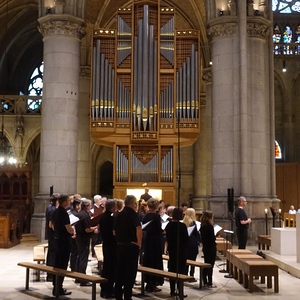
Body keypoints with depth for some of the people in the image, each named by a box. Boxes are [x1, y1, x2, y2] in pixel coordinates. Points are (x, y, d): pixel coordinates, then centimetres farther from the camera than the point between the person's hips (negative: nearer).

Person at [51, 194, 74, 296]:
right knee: (62, 265, -1)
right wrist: (73, 231, -3)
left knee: (57, 263, 15)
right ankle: (58, 289, 4)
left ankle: (55, 286, 24)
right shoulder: (64, 213, -20)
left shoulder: (55, 212, 7)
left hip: (56, 239, 9)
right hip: (64, 241, -9)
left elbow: (52, 225, 19)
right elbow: (69, 230, -23)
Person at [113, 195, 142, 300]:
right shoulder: (133, 214, -11)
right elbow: (138, 228, -25)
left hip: (120, 245, 6)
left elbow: (114, 231, 11)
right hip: (131, 245, -6)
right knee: (130, 272, 1)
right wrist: (139, 242, -15)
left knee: (120, 271, 12)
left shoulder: (119, 215, 9)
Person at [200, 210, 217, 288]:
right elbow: (213, 238, -20)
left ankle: (205, 282, 19)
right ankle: (209, 283, 2)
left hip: (205, 247, 8)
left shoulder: (202, 226, 5)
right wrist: (216, 236, -2)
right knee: (210, 265, -1)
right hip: (211, 248, -8)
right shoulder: (210, 226, -19)